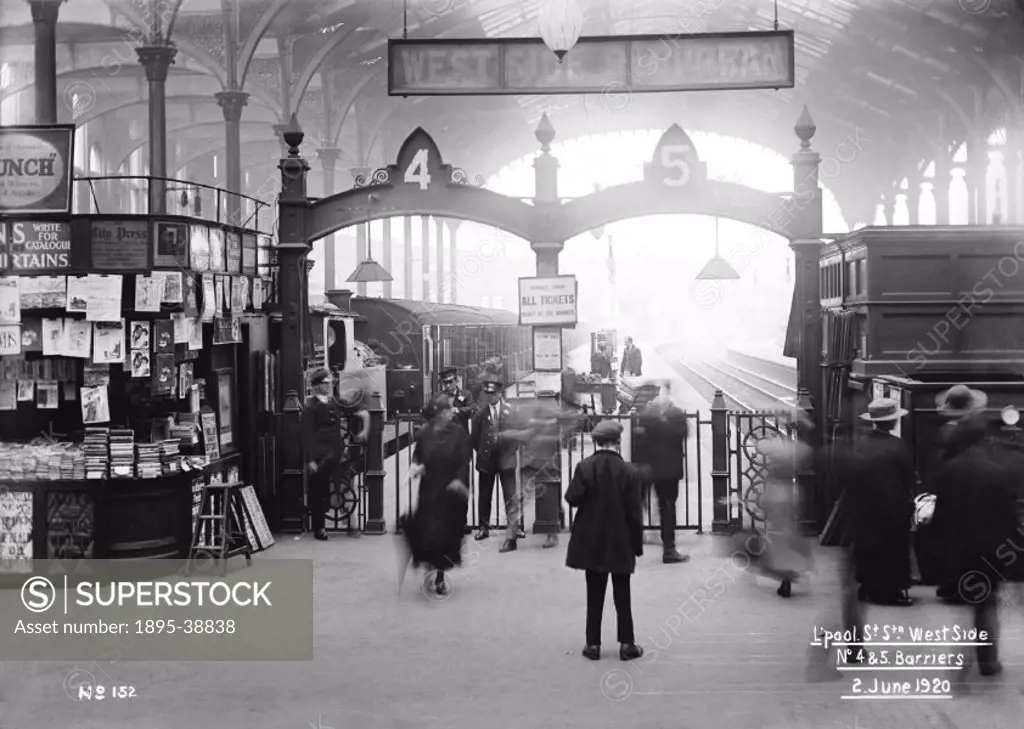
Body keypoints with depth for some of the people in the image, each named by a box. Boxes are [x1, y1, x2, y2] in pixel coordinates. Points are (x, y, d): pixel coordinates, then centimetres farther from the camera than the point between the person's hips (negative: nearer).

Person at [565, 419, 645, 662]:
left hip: (591, 542, 1)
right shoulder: (628, 471, -11)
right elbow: (634, 512, -9)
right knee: (622, 595, 9)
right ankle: (627, 644, 11)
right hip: (620, 544, -1)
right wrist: (638, 544, 0)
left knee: (594, 595, 10)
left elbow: (572, 498, -12)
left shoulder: (584, 467, -10)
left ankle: (593, 644, 12)